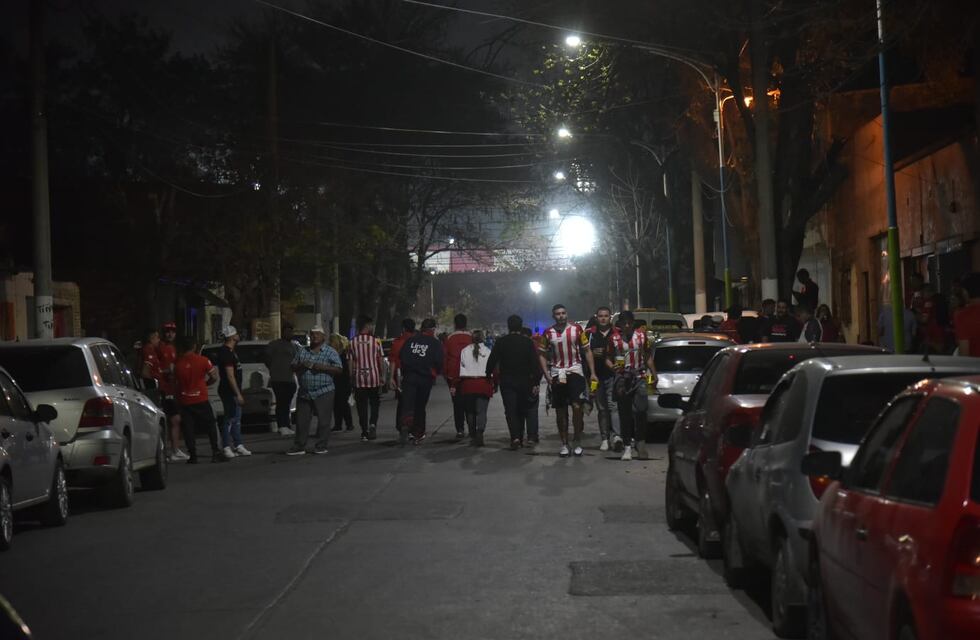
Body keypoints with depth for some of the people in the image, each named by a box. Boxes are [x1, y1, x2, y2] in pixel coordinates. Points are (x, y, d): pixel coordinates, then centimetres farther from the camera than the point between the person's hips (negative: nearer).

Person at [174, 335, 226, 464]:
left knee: (188, 429, 5)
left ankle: (192, 456, 2)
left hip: (184, 401, 1)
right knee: (210, 425, 8)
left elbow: (175, 382, 5)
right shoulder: (202, 360, -6)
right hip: (201, 399, -1)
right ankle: (215, 452, 3)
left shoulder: (177, 363, -2)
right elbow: (214, 376, -2)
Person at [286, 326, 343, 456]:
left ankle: (321, 446, 6)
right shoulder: (302, 351, 15)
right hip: (304, 392, 4)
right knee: (301, 420, 5)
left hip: (323, 392, -4)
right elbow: (293, 367, 16)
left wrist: (322, 367, -16)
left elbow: (338, 369, -4)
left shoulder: (331, 352, 2)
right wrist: (301, 366, -6)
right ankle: (299, 447, 11)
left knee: (323, 420, -3)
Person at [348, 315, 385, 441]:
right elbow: (381, 360, -2)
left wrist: (351, 377, 9)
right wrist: (382, 376, 7)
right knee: (375, 403, 13)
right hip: (374, 377, -1)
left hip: (359, 378, 1)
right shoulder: (375, 341, -5)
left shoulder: (353, 342, -1)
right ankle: (373, 424, -10)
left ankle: (364, 432, 7)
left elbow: (350, 362, 1)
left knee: (362, 406, 6)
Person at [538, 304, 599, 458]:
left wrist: (592, 373, -1)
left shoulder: (577, 329, 1)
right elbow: (542, 355, 8)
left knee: (577, 407, -14)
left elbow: (587, 351, 5)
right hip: (557, 374, 2)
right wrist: (547, 375, -4)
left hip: (575, 371, -2)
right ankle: (564, 444, 17)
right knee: (560, 411, 7)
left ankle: (577, 442, 1)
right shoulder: (548, 333, 4)